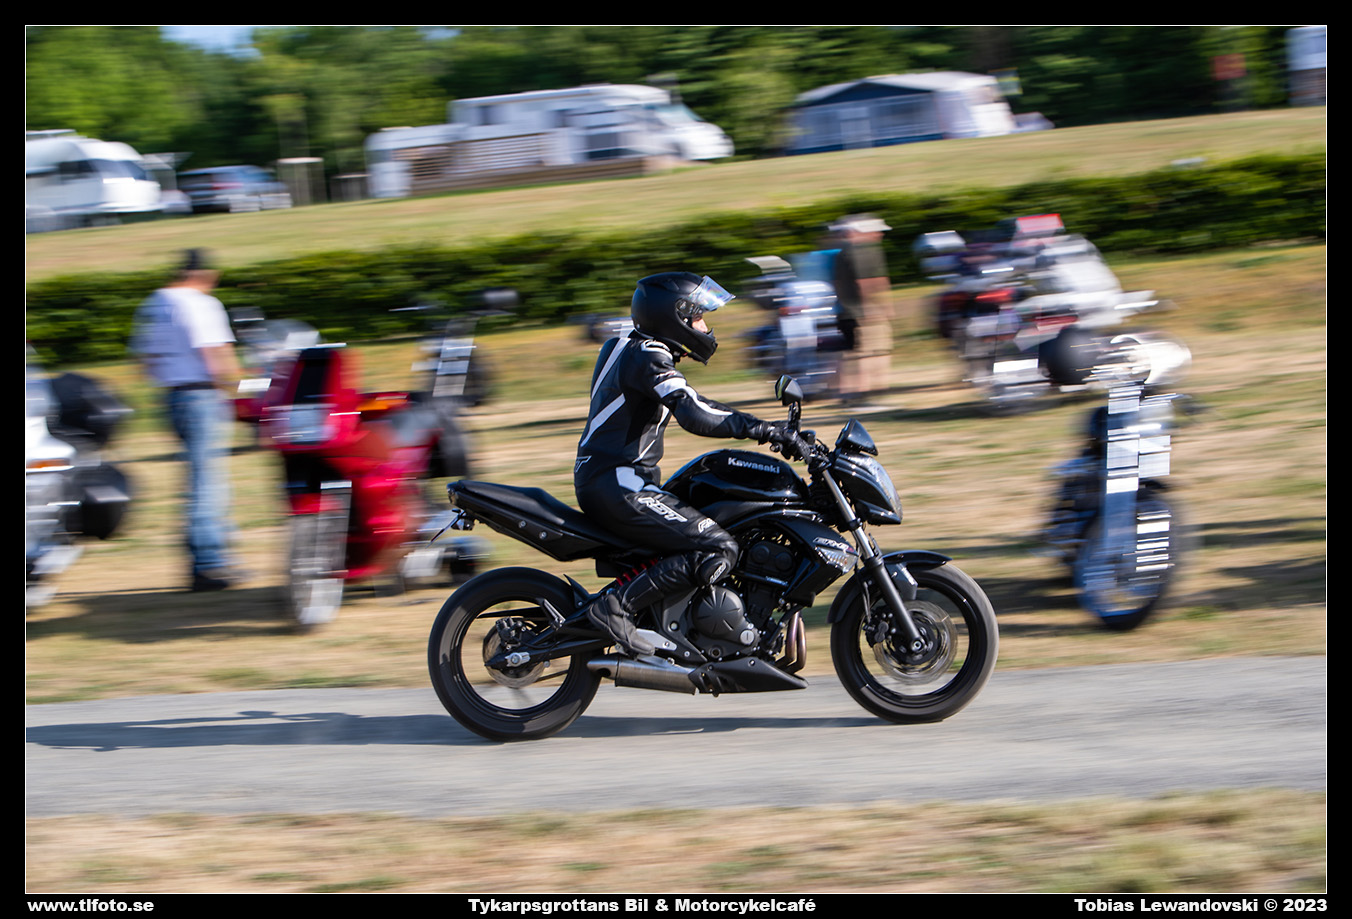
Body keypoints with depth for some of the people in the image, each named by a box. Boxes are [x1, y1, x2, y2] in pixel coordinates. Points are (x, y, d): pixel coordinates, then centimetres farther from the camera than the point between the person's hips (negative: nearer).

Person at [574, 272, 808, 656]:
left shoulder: (626, 349, 19)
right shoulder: (648, 358, -13)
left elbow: (692, 406, 24)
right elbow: (695, 415, -28)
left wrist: (768, 428, 17)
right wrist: (766, 430, -23)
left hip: (600, 479, 11)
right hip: (618, 485, -11)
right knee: (719, 550, -18)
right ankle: (616, 607, -21)